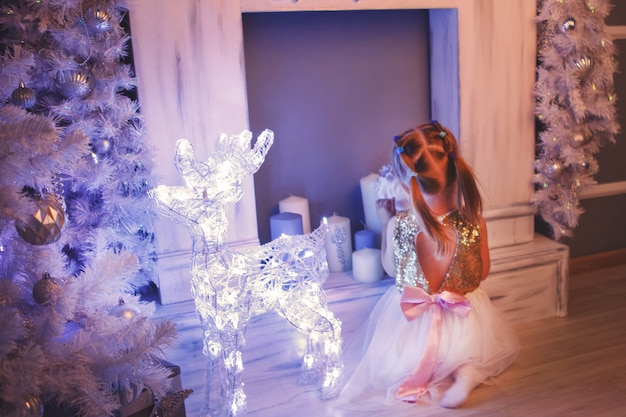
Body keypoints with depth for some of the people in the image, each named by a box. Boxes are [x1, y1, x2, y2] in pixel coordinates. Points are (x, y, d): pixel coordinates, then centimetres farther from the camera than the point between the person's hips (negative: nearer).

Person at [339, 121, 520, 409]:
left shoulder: (398, 225, -21)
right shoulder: (473, 221, -18)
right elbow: (482, 273, -1)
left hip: (412, 328, 0)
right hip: (465, 327, 0)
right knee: (505, 345, 34)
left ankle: (423, 377, 3)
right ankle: (467, 371, 3)